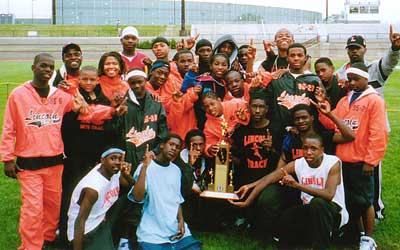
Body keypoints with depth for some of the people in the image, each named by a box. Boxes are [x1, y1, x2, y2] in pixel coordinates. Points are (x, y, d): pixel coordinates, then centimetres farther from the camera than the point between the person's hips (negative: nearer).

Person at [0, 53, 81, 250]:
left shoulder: (60, 95, 5)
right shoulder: (18, 94, -3)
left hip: (55, 161, 4)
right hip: (28, 163, -3)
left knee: (53, 204, 11)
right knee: (32, 208, -6)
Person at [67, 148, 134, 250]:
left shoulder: (114, 171, -8)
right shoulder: (92, 188, -30)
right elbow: (80, 221, -27)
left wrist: (127, 175, -15)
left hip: (100, 220, 9)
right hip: (87, 230, -8)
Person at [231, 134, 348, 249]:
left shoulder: (333, 163, -18)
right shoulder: (297, 164, -6)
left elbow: (329, 194, -33)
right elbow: (268, 179, -13)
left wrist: (297, 185, -38)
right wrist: (247, 201, -23)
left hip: (333, 213, -4)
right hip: (309, 211, 4)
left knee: (318, 202, -36)